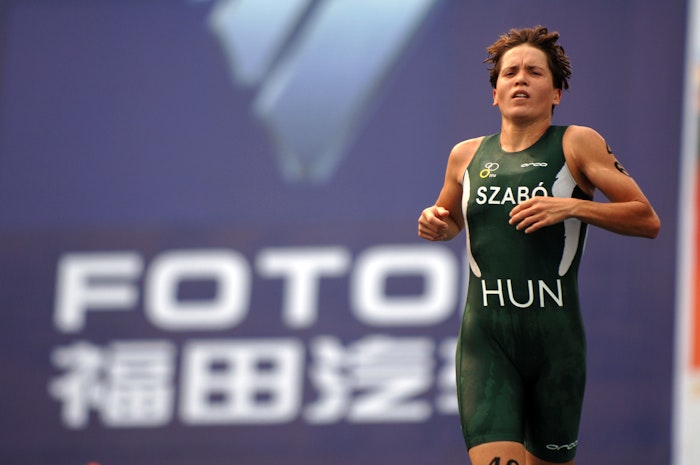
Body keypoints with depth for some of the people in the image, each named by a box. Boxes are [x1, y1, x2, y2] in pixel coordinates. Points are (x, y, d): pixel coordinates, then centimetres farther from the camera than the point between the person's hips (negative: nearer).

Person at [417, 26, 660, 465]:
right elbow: (451, 220, 31)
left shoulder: (577, 144, 1)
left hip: (556, 337, -1)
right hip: (485, 337, 1)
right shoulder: (467, 156, 11)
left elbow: (647, 219, -3)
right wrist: (438, 225, 7)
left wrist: (573, 206, -15)